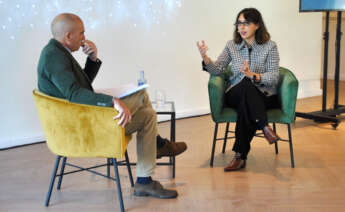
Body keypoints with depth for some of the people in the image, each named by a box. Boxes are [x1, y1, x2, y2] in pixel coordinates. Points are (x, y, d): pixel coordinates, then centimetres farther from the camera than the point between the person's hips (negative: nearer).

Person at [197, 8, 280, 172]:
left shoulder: (269, 46, 1)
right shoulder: (231, 45, 9)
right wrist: (205, 58, -22)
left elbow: (274, 77, -8)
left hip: (263, 96, -1)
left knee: (245, 107, -36)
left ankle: (240, 156, -30)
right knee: (246, 84, -35)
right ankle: (265, 127, -34)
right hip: (235, 95, 2)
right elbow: (218, 69, -1)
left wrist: (253, 75, -26)